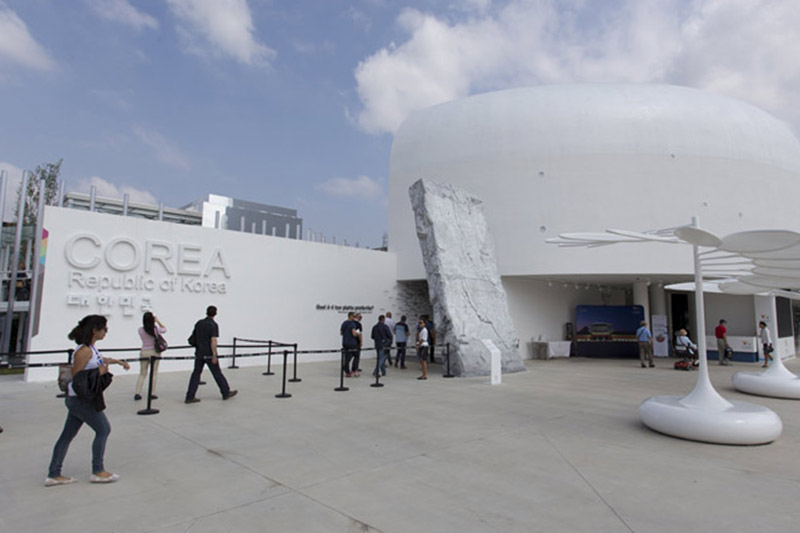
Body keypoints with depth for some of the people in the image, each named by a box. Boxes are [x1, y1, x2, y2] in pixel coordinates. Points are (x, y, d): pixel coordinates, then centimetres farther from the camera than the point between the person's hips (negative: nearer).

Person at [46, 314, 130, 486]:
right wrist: (98, 372, -19)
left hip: (77, 399, 9)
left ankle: (53, 474, 22)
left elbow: (100, 360, 30)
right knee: (103, 429, 1)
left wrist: (118, 362, 35)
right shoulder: (84, 351, -22)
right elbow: (76, 376, -21)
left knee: (67, 435, 14)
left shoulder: (92, 348, 8)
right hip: (81, 399, -9)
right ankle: (97, 471, 10)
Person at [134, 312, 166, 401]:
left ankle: (137, 393, 3)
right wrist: (158, 321, 16)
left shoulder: (140, 330, -8)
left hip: (144, 353, 2)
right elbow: (164, 329, 9)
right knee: (154, 373, 5)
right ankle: (152, 393, 3)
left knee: (142, 374, 11)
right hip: (154, 352, -2)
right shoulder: (156, 329, -11)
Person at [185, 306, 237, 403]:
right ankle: (226, 393, 15)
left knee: (196, 373, 8)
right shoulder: (213, 325, -13)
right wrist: (214, 356, -18)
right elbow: (213, 341, -19)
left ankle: (190, 397, 5)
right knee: (217, 373, 4)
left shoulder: (199, 323, 8)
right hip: (209, 354, -6)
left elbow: (194, 336, 17)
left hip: (199, 353, 6)